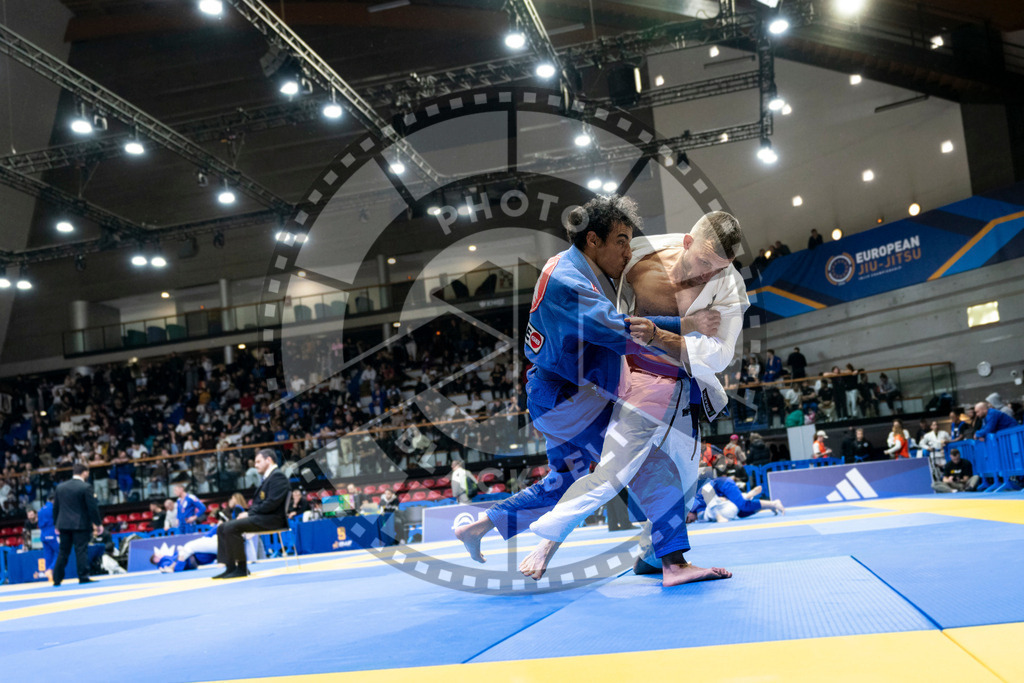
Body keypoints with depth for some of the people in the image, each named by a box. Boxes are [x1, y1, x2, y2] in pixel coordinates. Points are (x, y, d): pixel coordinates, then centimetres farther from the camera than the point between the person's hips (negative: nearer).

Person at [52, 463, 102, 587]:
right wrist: (97, 524, -2)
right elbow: (93, 507, -10)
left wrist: (56, 524, 21)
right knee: (81, 551, -3)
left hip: (64, 524, 5)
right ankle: (83, 577, -5)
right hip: (81, 524, -5)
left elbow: (55, 507, 13)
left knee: (63, 552, 10)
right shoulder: (86, 487, -9)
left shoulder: (60, 487, 9)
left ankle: (57, 579, 11)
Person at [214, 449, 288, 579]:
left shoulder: (278, 476, -9)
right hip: (260, 517, 11)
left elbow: (272, 503, -20)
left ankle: (241, 568, -18)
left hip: (272, 519, -11)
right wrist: (249, 512, 3)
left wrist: (250, 512, -14)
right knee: (222, 528, 2)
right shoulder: (268, 477, 24)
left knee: (231, 528, -25)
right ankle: (230, 567, -3)